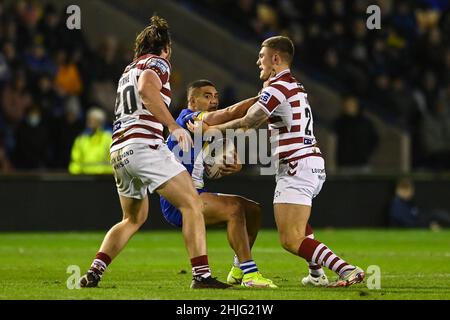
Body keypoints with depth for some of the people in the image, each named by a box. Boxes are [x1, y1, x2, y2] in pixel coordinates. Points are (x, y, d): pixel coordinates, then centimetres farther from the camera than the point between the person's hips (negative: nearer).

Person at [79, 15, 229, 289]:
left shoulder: (128, 72, 27)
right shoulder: (158, 63, 2)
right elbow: (146, 89, -20)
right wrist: (174, 126, -22)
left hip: (119, 151, 8)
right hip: (145, 146, -8)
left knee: (134, 218, 23)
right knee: (192, 204, -6)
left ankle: (94, 272, 11)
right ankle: (202, 275, -16)